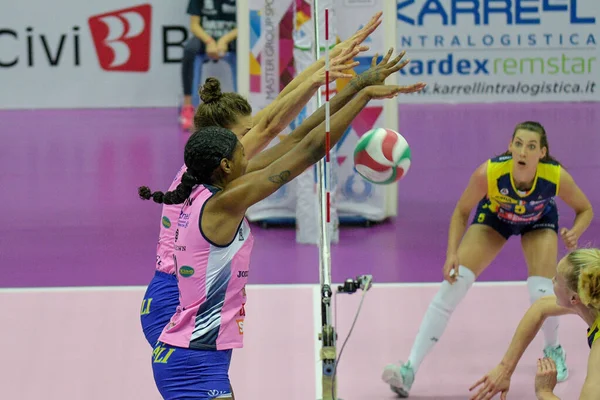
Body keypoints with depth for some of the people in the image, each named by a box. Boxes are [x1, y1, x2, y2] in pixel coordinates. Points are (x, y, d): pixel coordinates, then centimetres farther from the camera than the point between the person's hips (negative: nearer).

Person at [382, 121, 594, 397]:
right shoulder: (488, 173, -38)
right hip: (494, 216, 0)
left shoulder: (557, 177, -36)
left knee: (542, 293, -19)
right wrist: (452, 253, -33)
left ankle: (553, 351, 17)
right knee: (453, 283, -16)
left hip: (539, 220, 0)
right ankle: (410, 369, -16)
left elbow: (585, 210, -15)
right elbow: (462, 211, -19)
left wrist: (575, 232, -37)